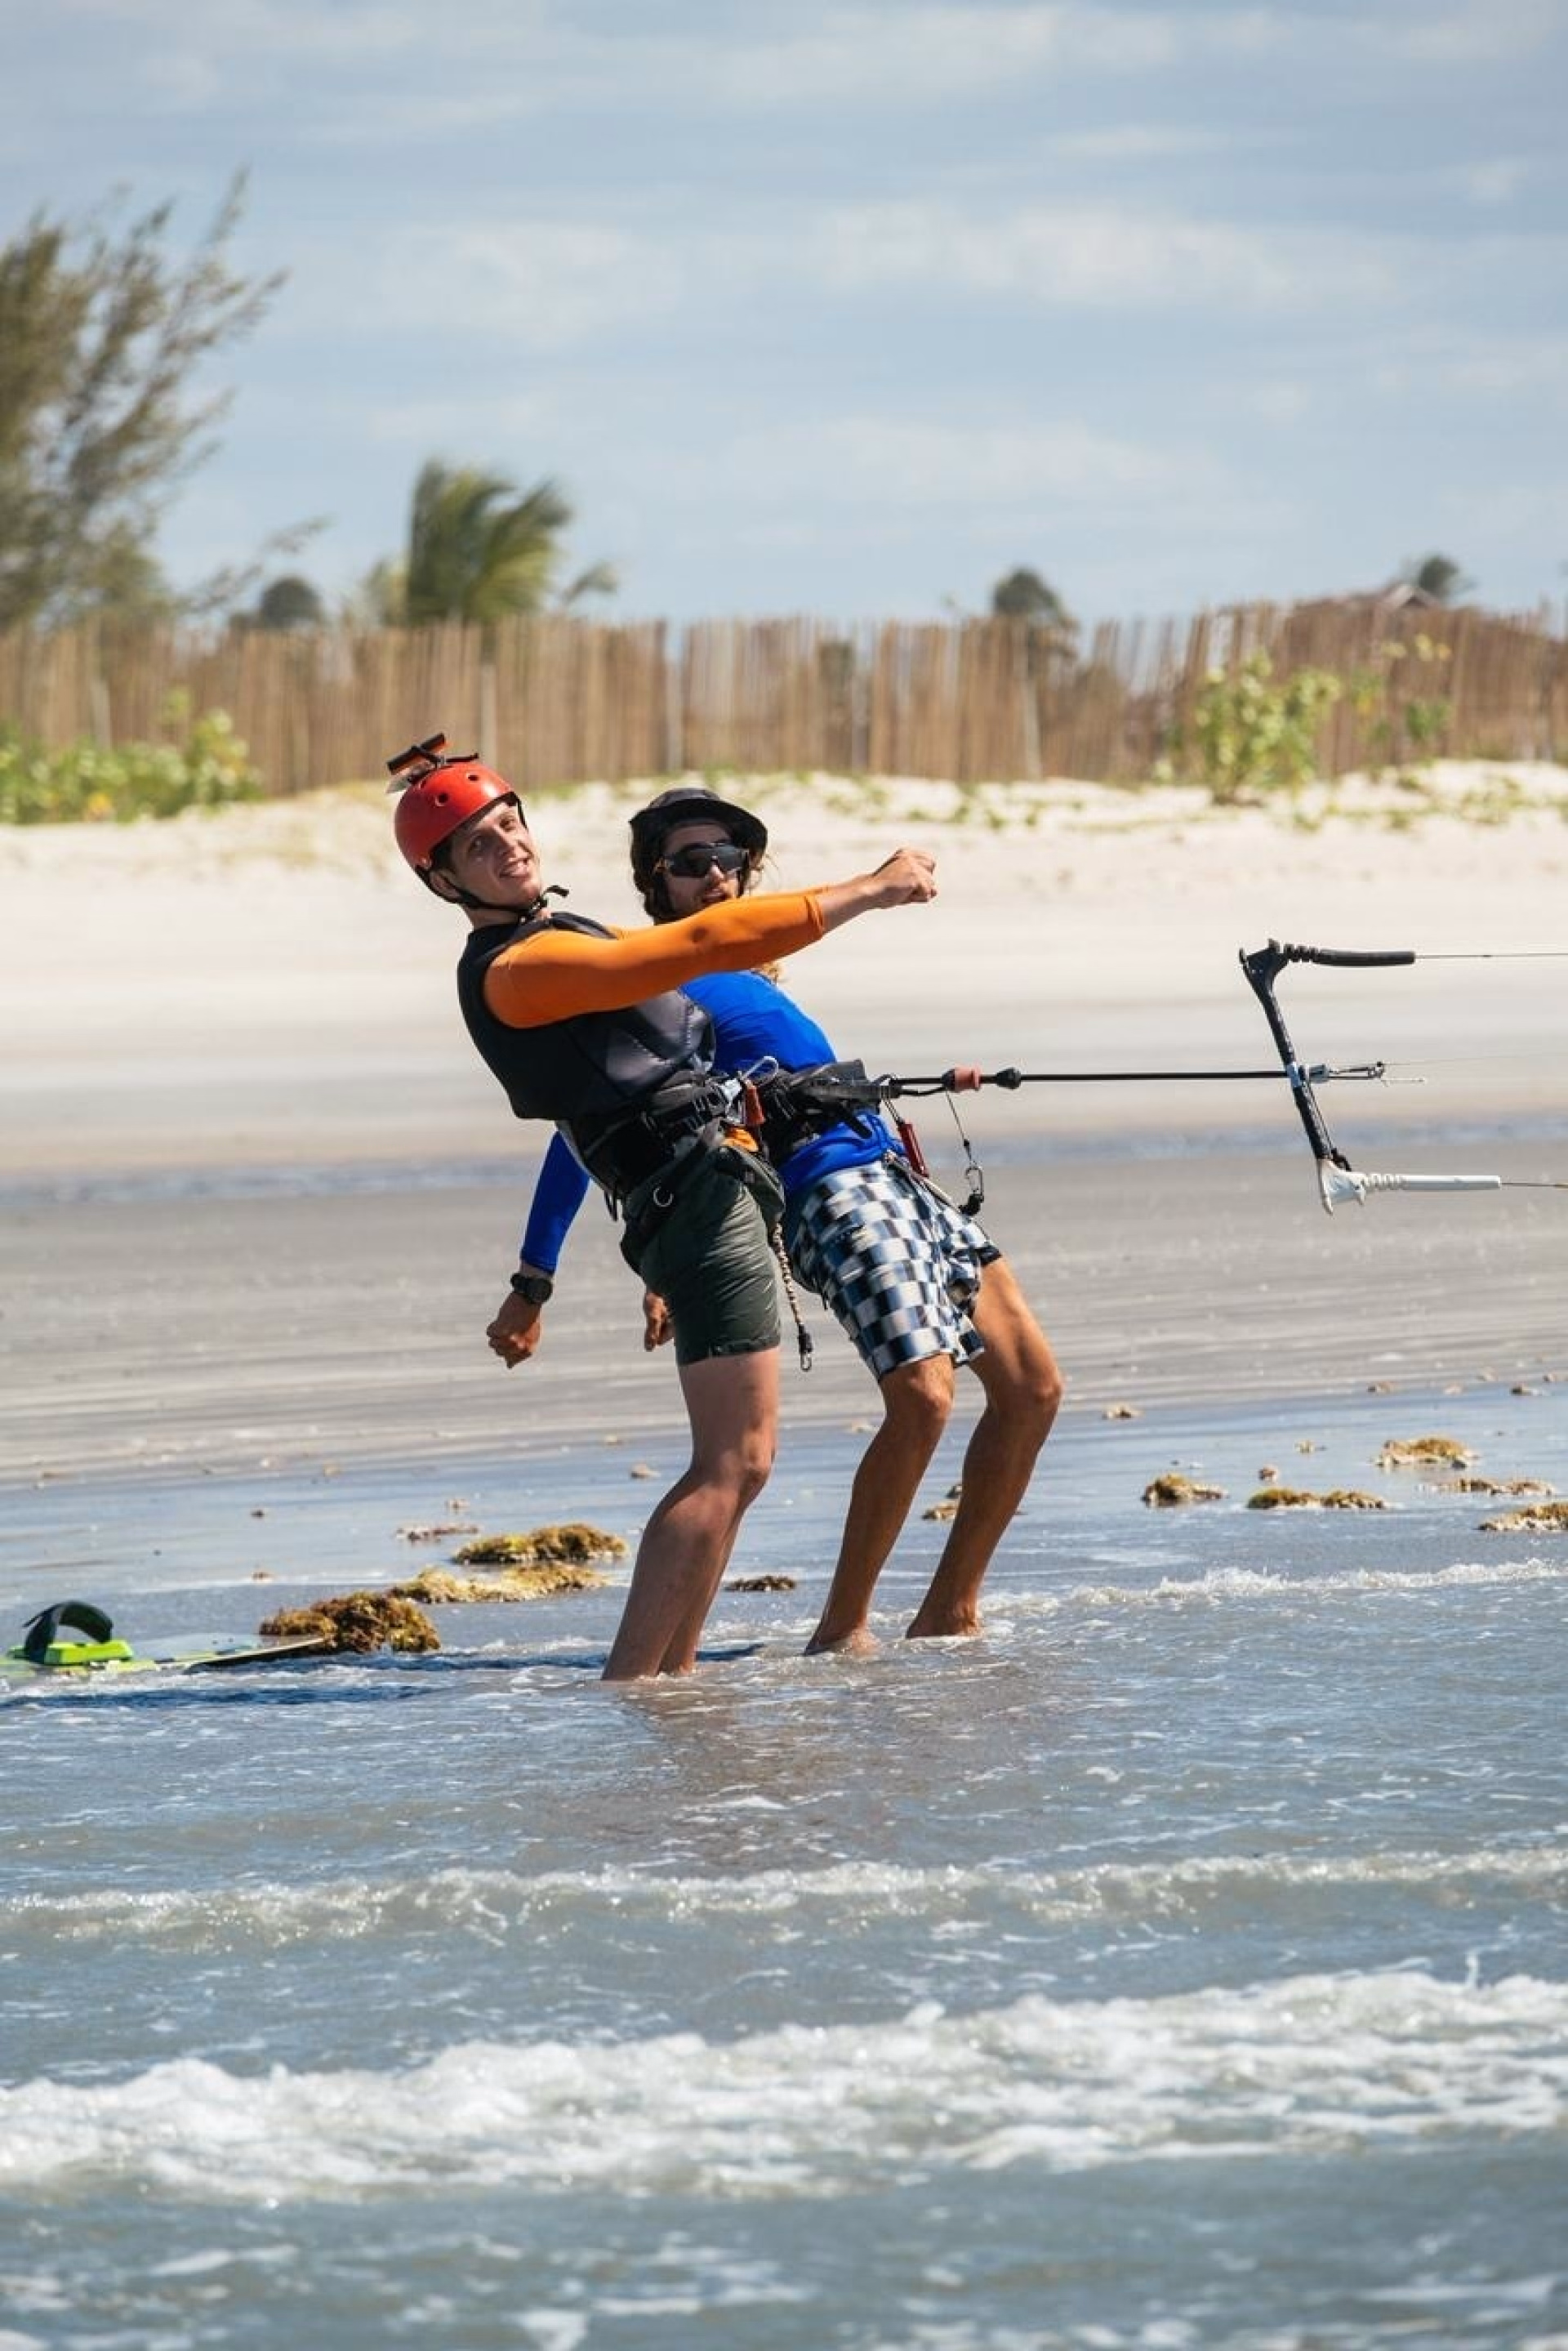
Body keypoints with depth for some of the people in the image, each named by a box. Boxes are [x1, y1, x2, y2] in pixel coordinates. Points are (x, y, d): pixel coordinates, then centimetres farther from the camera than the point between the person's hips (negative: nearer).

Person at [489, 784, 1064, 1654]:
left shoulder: (742, 975, 22)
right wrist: (532, 1286, -10)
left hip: (895, 1177, 9)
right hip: (829, 1191, -9)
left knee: (1032, 1386, 3)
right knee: (922, 1396, -24)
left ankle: (950, 1613, 11)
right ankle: (842, 1631, -15)